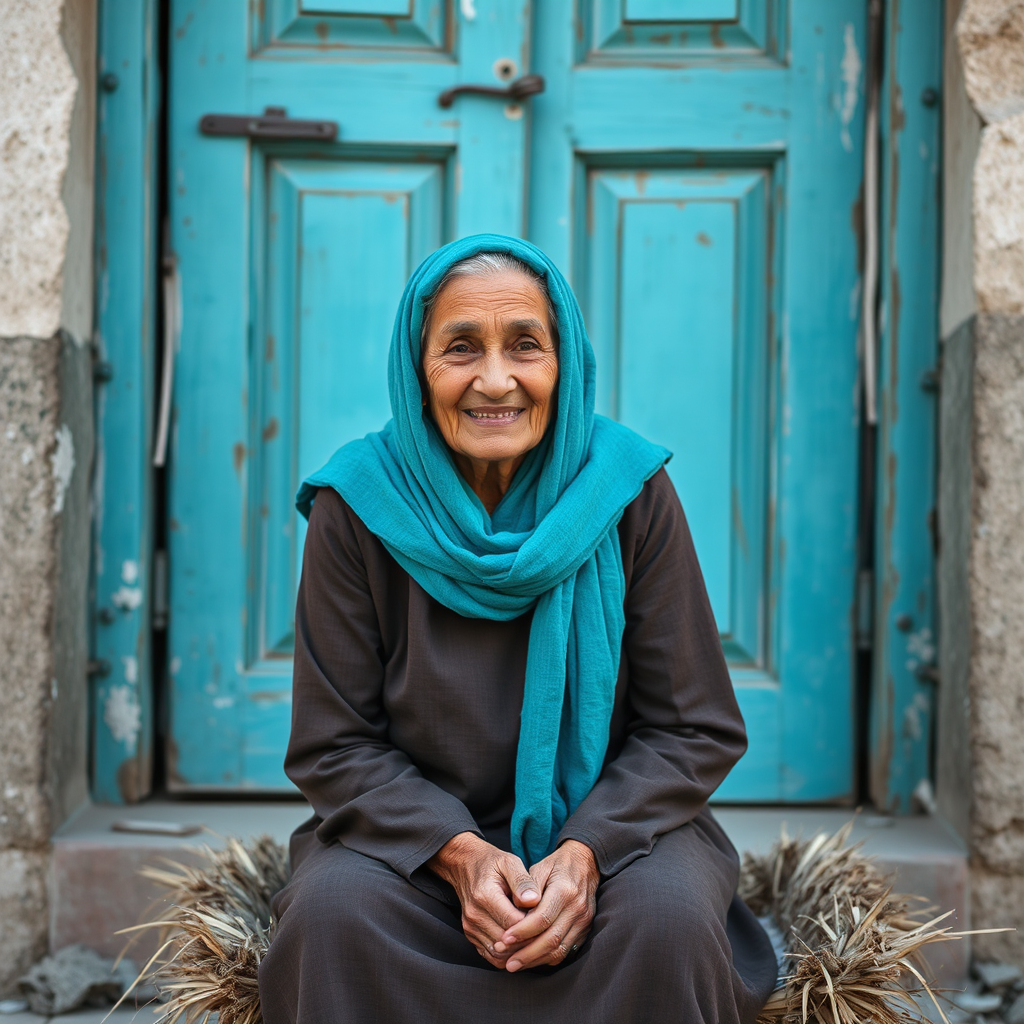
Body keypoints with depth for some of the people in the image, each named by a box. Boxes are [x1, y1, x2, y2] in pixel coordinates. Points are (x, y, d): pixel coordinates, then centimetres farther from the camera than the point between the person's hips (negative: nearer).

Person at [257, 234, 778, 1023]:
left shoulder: (630, 491, -8)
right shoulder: (357, 505, -7)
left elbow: (696, 732, -4)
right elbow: (334, 746, -3)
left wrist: (586, 851, -20)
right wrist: (459, 853, -19)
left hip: (610, 830, 0)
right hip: (417, 834, 0)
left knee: (670, 918, -30)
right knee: (334, 910, -29)